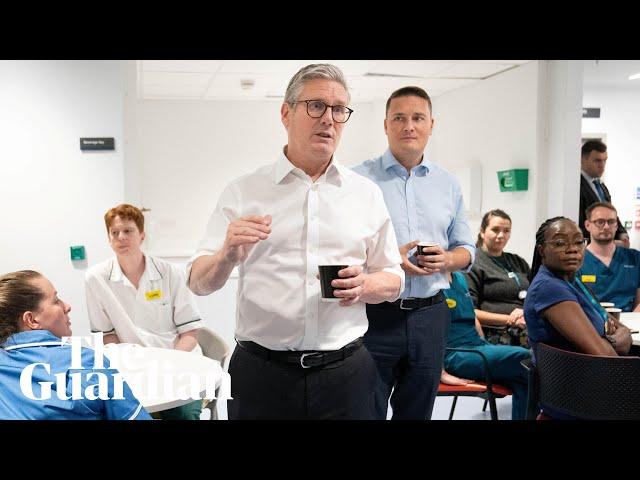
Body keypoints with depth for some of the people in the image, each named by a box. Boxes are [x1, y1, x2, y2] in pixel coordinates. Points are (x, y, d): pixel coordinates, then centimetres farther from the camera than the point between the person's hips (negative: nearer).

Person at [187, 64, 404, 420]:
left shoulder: (367, 194, 6)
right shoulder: (243, 192, 1)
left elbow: (394, 279, 11)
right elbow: (199, 283, -2)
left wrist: (365, 286, -11)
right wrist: (227, 256, -23)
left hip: (346, 372, 2)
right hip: (261, 373, -1)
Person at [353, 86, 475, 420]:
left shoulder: (448, 184, 11)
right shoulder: (360, 179, -2)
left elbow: (466, 249, 15)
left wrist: (446, 260, -7)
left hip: (429, 315, 4)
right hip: (374, 314, -4)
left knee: (417, 412, 16)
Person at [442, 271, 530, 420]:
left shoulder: (460, 278, 17)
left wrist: (487, 349, 13)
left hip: (479, 347, 8)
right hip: (454, 356, -8)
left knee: (523, 382, -13)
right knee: (524, 358, -23)